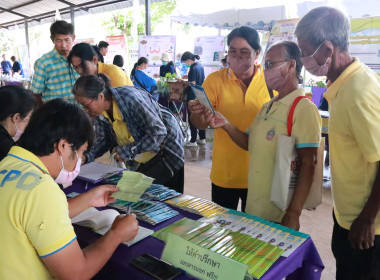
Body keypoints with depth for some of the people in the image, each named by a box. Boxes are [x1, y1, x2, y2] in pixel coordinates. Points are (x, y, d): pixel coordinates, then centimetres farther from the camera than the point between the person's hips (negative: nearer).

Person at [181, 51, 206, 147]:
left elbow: (193, 84, -20)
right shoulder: (200, 66, 9)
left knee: (192, 118, -1)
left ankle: (193, 141, 5)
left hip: (193, 97, -9)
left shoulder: (193, 68, -18)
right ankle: (202, 139, 23)